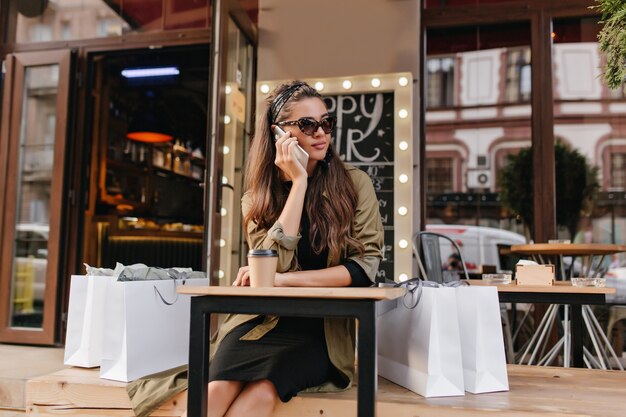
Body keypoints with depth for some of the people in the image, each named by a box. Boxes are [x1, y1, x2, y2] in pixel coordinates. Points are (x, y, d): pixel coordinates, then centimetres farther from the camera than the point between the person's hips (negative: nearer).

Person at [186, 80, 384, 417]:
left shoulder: (354, 183, 1)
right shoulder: (257, 197, 6)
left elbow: (365, 266, -7)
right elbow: (274, 262, -10)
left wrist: (283, 280, -15)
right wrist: (299, 181, -12)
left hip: (323, 326, -1)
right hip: (264, 319, 2)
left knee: (262, 389, -29)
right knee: (219, 389, -27)